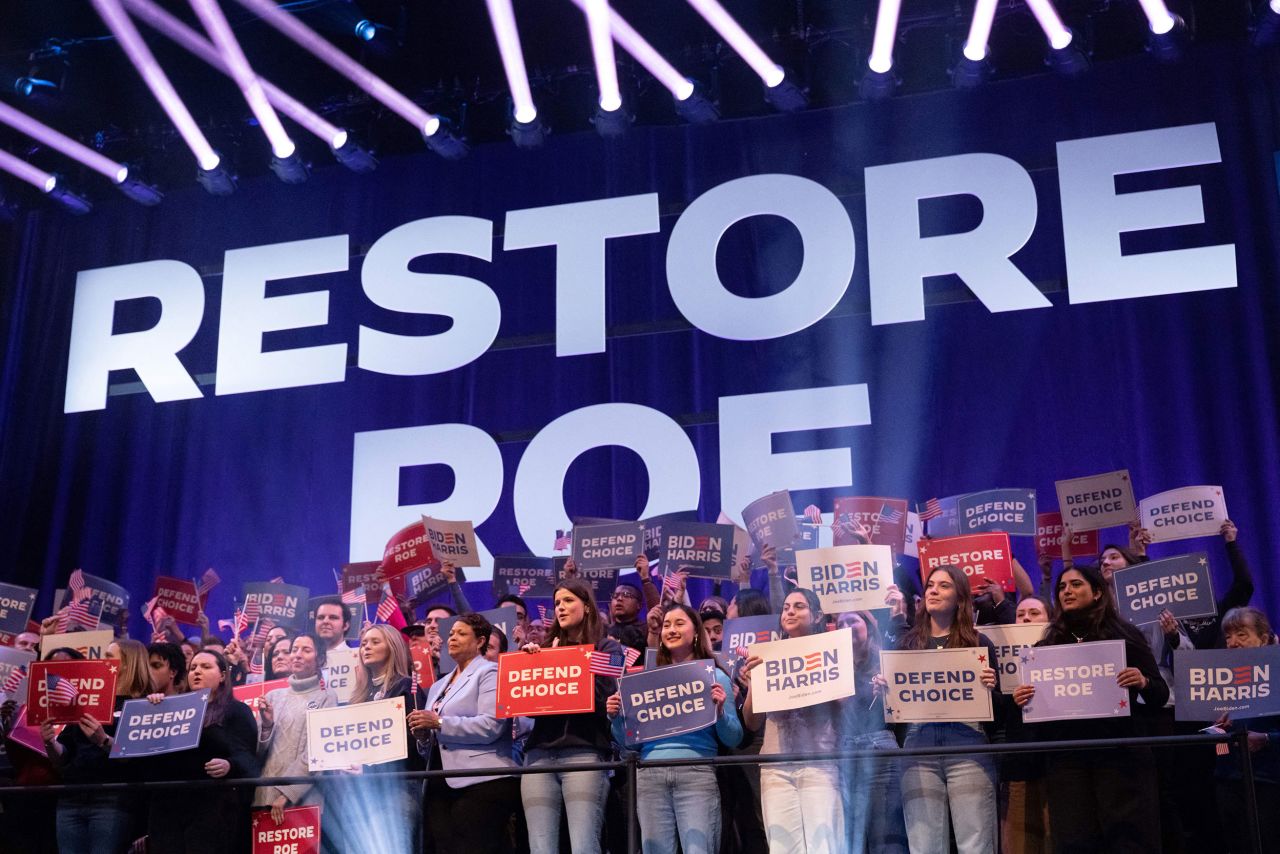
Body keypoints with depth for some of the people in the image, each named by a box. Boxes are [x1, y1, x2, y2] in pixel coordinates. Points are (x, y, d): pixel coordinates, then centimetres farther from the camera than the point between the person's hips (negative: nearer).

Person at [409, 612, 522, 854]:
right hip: (440, 785, 7)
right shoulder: (439, 685, 24)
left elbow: (491, 726, -15)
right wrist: (423, 736, 3)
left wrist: (439, 723, -15)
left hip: (480, 783, -7)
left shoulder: (489, 673, 1)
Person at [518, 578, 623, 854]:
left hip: (584, 752, -4)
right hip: (540, 752, 4)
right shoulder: (544, 649, 21)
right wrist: (527, 661, 2)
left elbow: (605, 696, -3)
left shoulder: (607, 648, 10)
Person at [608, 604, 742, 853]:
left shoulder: (715, 676, 10)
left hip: (697, 774, -3)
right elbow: (629, 741, 18)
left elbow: (733, 740, 6)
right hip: (650, 775, 3)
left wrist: (719, 710, -11)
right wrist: (617, 718, 0)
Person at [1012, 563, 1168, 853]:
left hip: (1119, 751, -2)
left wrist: (1143, 683, -17)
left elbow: (1160, 695, 4)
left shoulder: (1125, 636, 5)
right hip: (1066, 756, 2)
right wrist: (1021, 699, -7)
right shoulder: (1049, 644, 12)